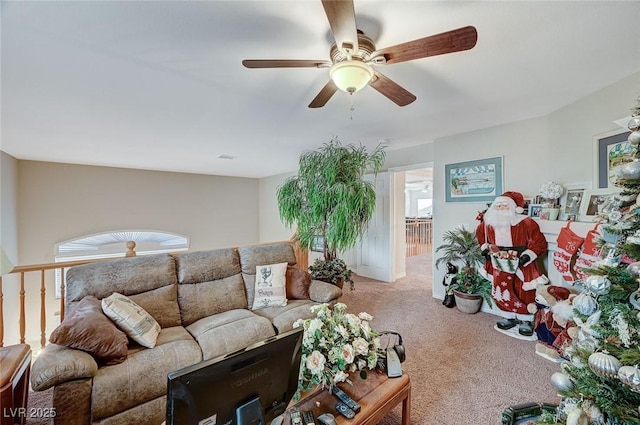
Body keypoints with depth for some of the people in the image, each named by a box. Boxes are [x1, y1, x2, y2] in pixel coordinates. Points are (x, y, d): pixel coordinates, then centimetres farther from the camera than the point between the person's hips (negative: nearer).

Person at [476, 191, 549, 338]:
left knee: (524, 294, 8)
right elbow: (480, 234, 14)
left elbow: (539, 242, -12)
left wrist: (526, 257, -20)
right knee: (502, 292, 10)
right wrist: (485, 248, 5)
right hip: (500, 265, 3)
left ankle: (526, 321, 29)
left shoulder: (526, 223, -17)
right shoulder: (488, 224, -7)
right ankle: (509, 317, 32)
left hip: (521, 265, -3)